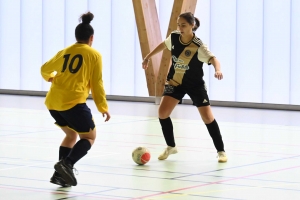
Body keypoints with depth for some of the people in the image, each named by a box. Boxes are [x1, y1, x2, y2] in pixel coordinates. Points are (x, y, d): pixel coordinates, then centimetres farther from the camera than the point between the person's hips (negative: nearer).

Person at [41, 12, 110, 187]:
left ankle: (60, 173, 11)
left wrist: (51, 78, 49)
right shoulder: (94, 55, 2)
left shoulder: (64, 52, 16)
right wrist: (103, 108, 9)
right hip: (73, 102, -6)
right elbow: (97, 84, 0)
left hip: (53, 102, 6)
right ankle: (67, 164, -17)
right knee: (89, 137, 8)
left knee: (71, 134, 24)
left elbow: (45, 69, 26)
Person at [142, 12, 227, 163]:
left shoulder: (198, 46, -27)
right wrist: (148, 57, 21)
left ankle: (221, 151, 7)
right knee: (162, 112, -7)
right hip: (175, 82, 4)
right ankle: (171, 147, 14)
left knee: (207, 117, -9)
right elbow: (164, 45, 11)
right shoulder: (174, 37, -13)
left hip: (195, 84, -4)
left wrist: (218, 70, -64)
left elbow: (214, 59, -41)